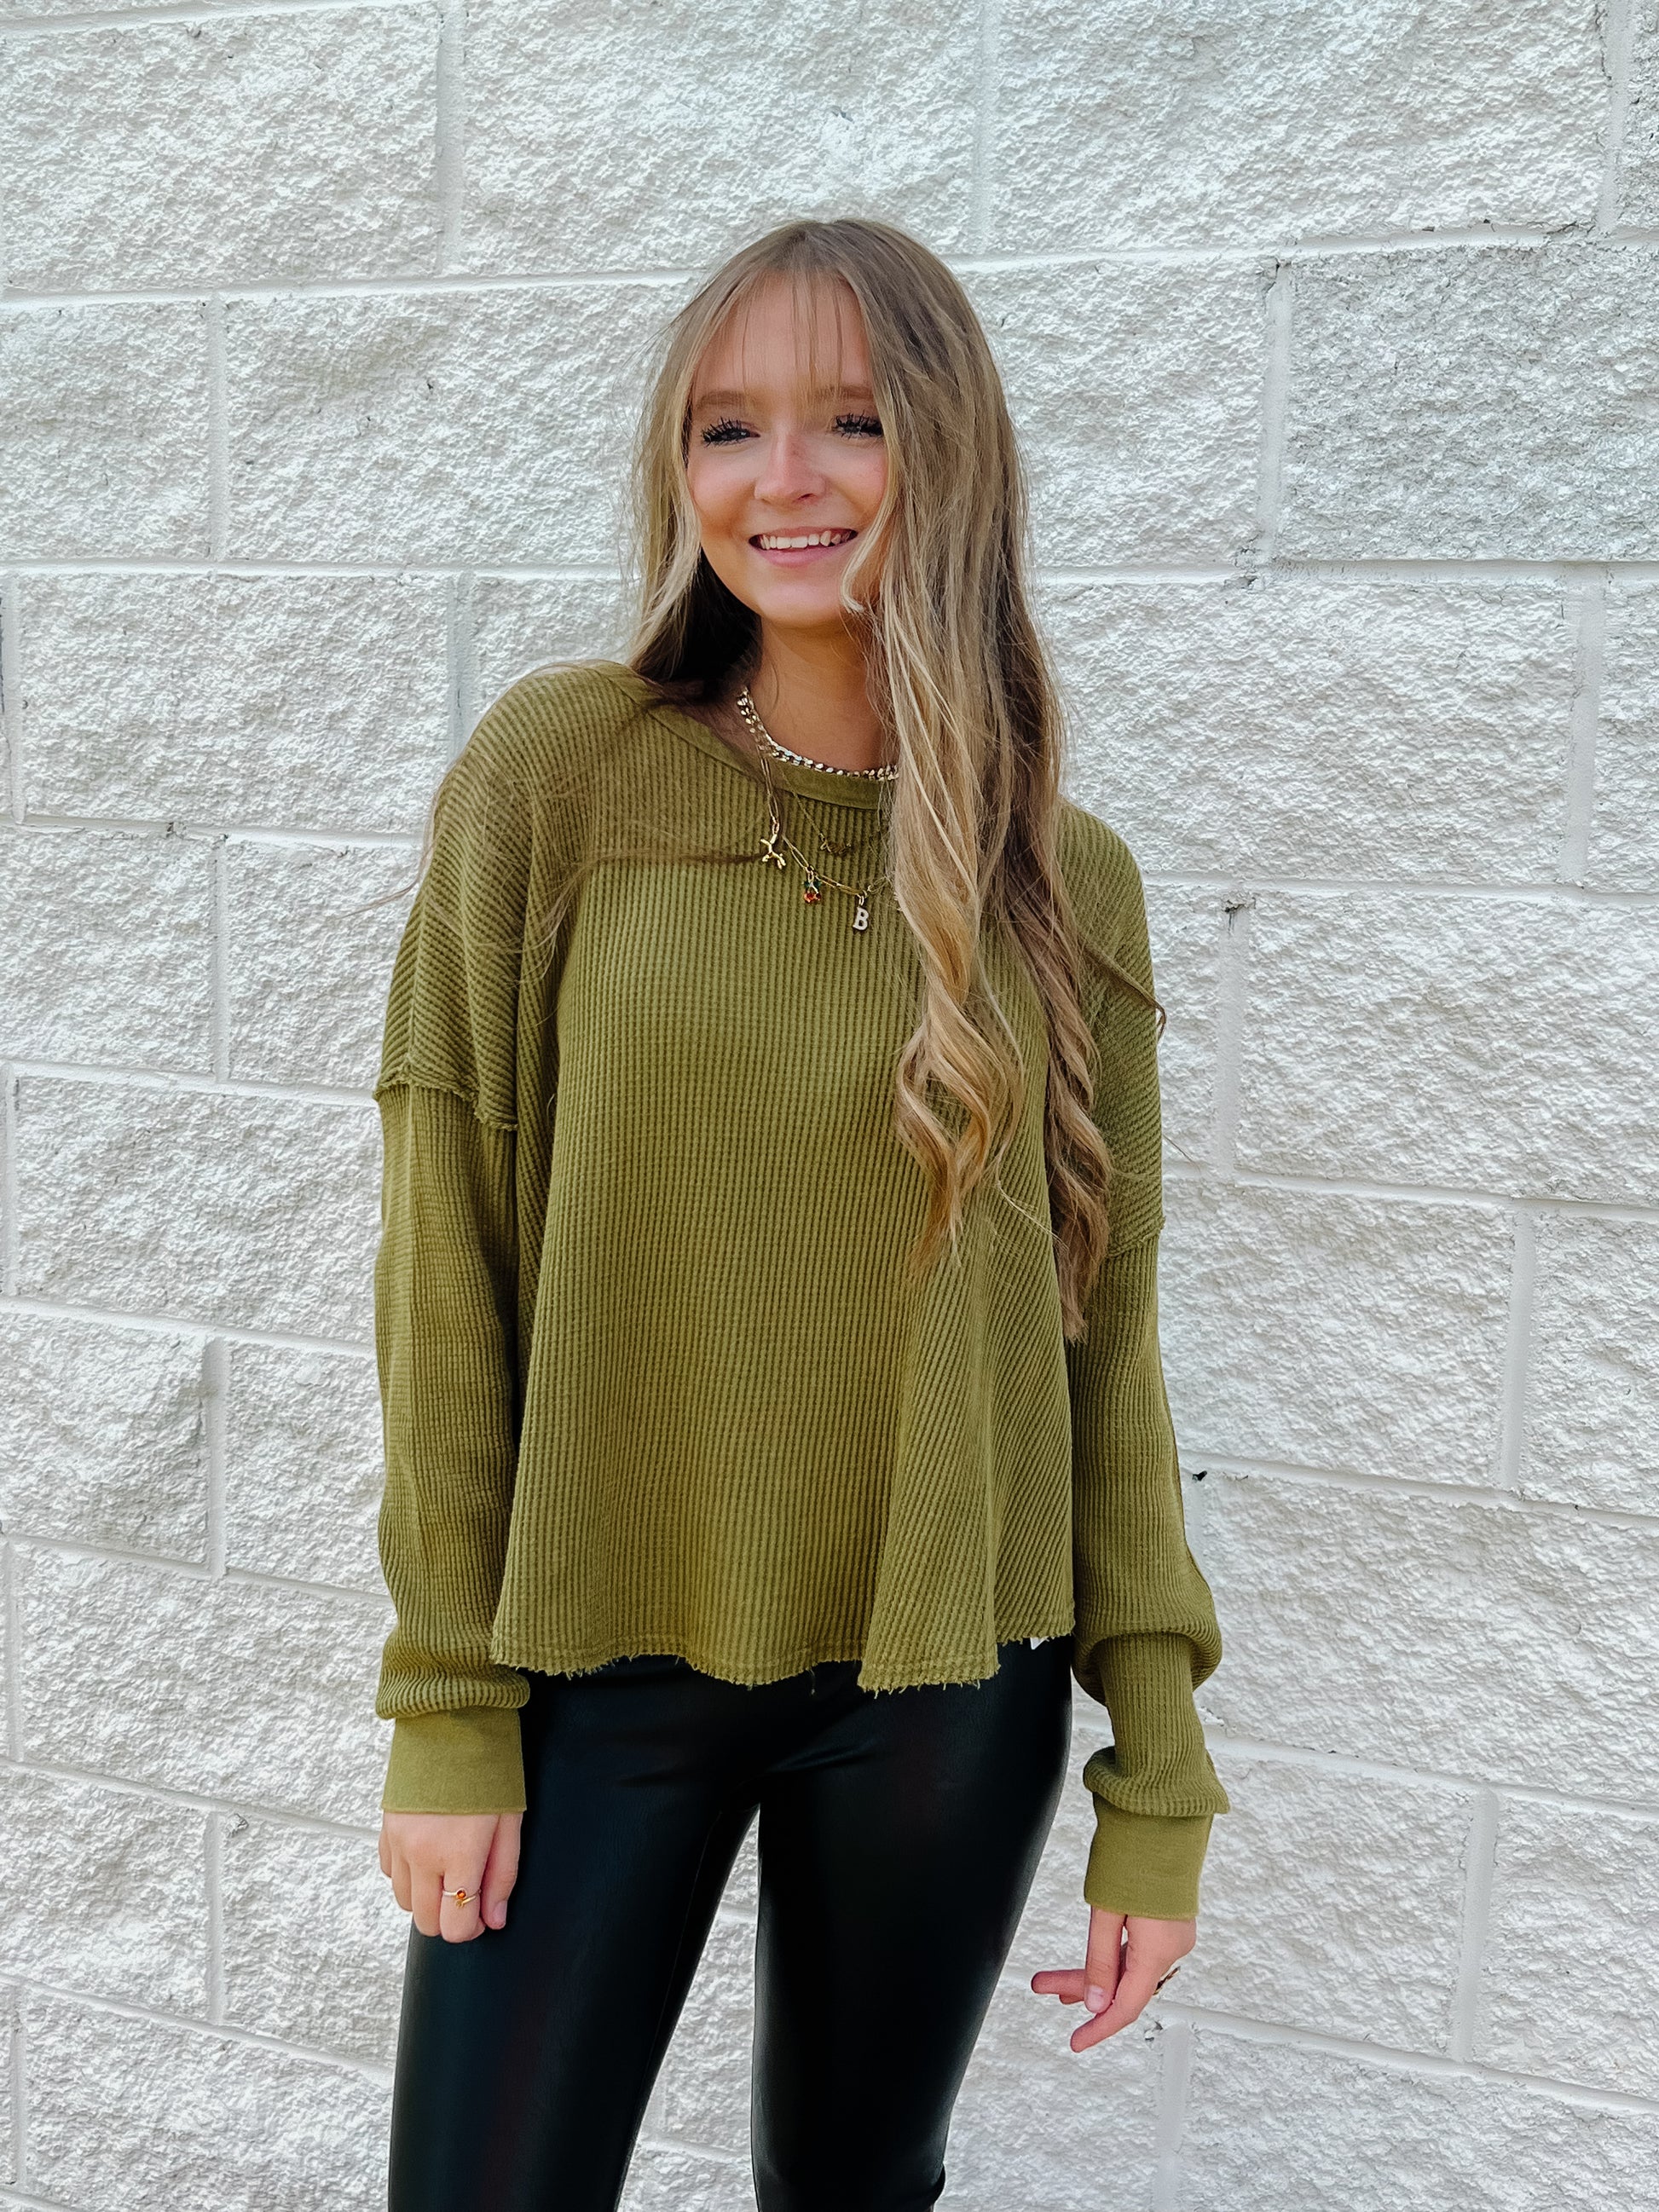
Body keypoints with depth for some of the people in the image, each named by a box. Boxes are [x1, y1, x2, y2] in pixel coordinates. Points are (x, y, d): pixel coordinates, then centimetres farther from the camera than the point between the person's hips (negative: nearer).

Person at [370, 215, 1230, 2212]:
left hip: (945, 1682, 2)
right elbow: (448, 1261, -5)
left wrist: (1160, 1780, 2)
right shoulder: (556, 771, -7)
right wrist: (447, 1708, -5)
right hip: (603, 1668, -1)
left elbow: (1105, 1332, 1)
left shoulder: (1063, 878, -2)